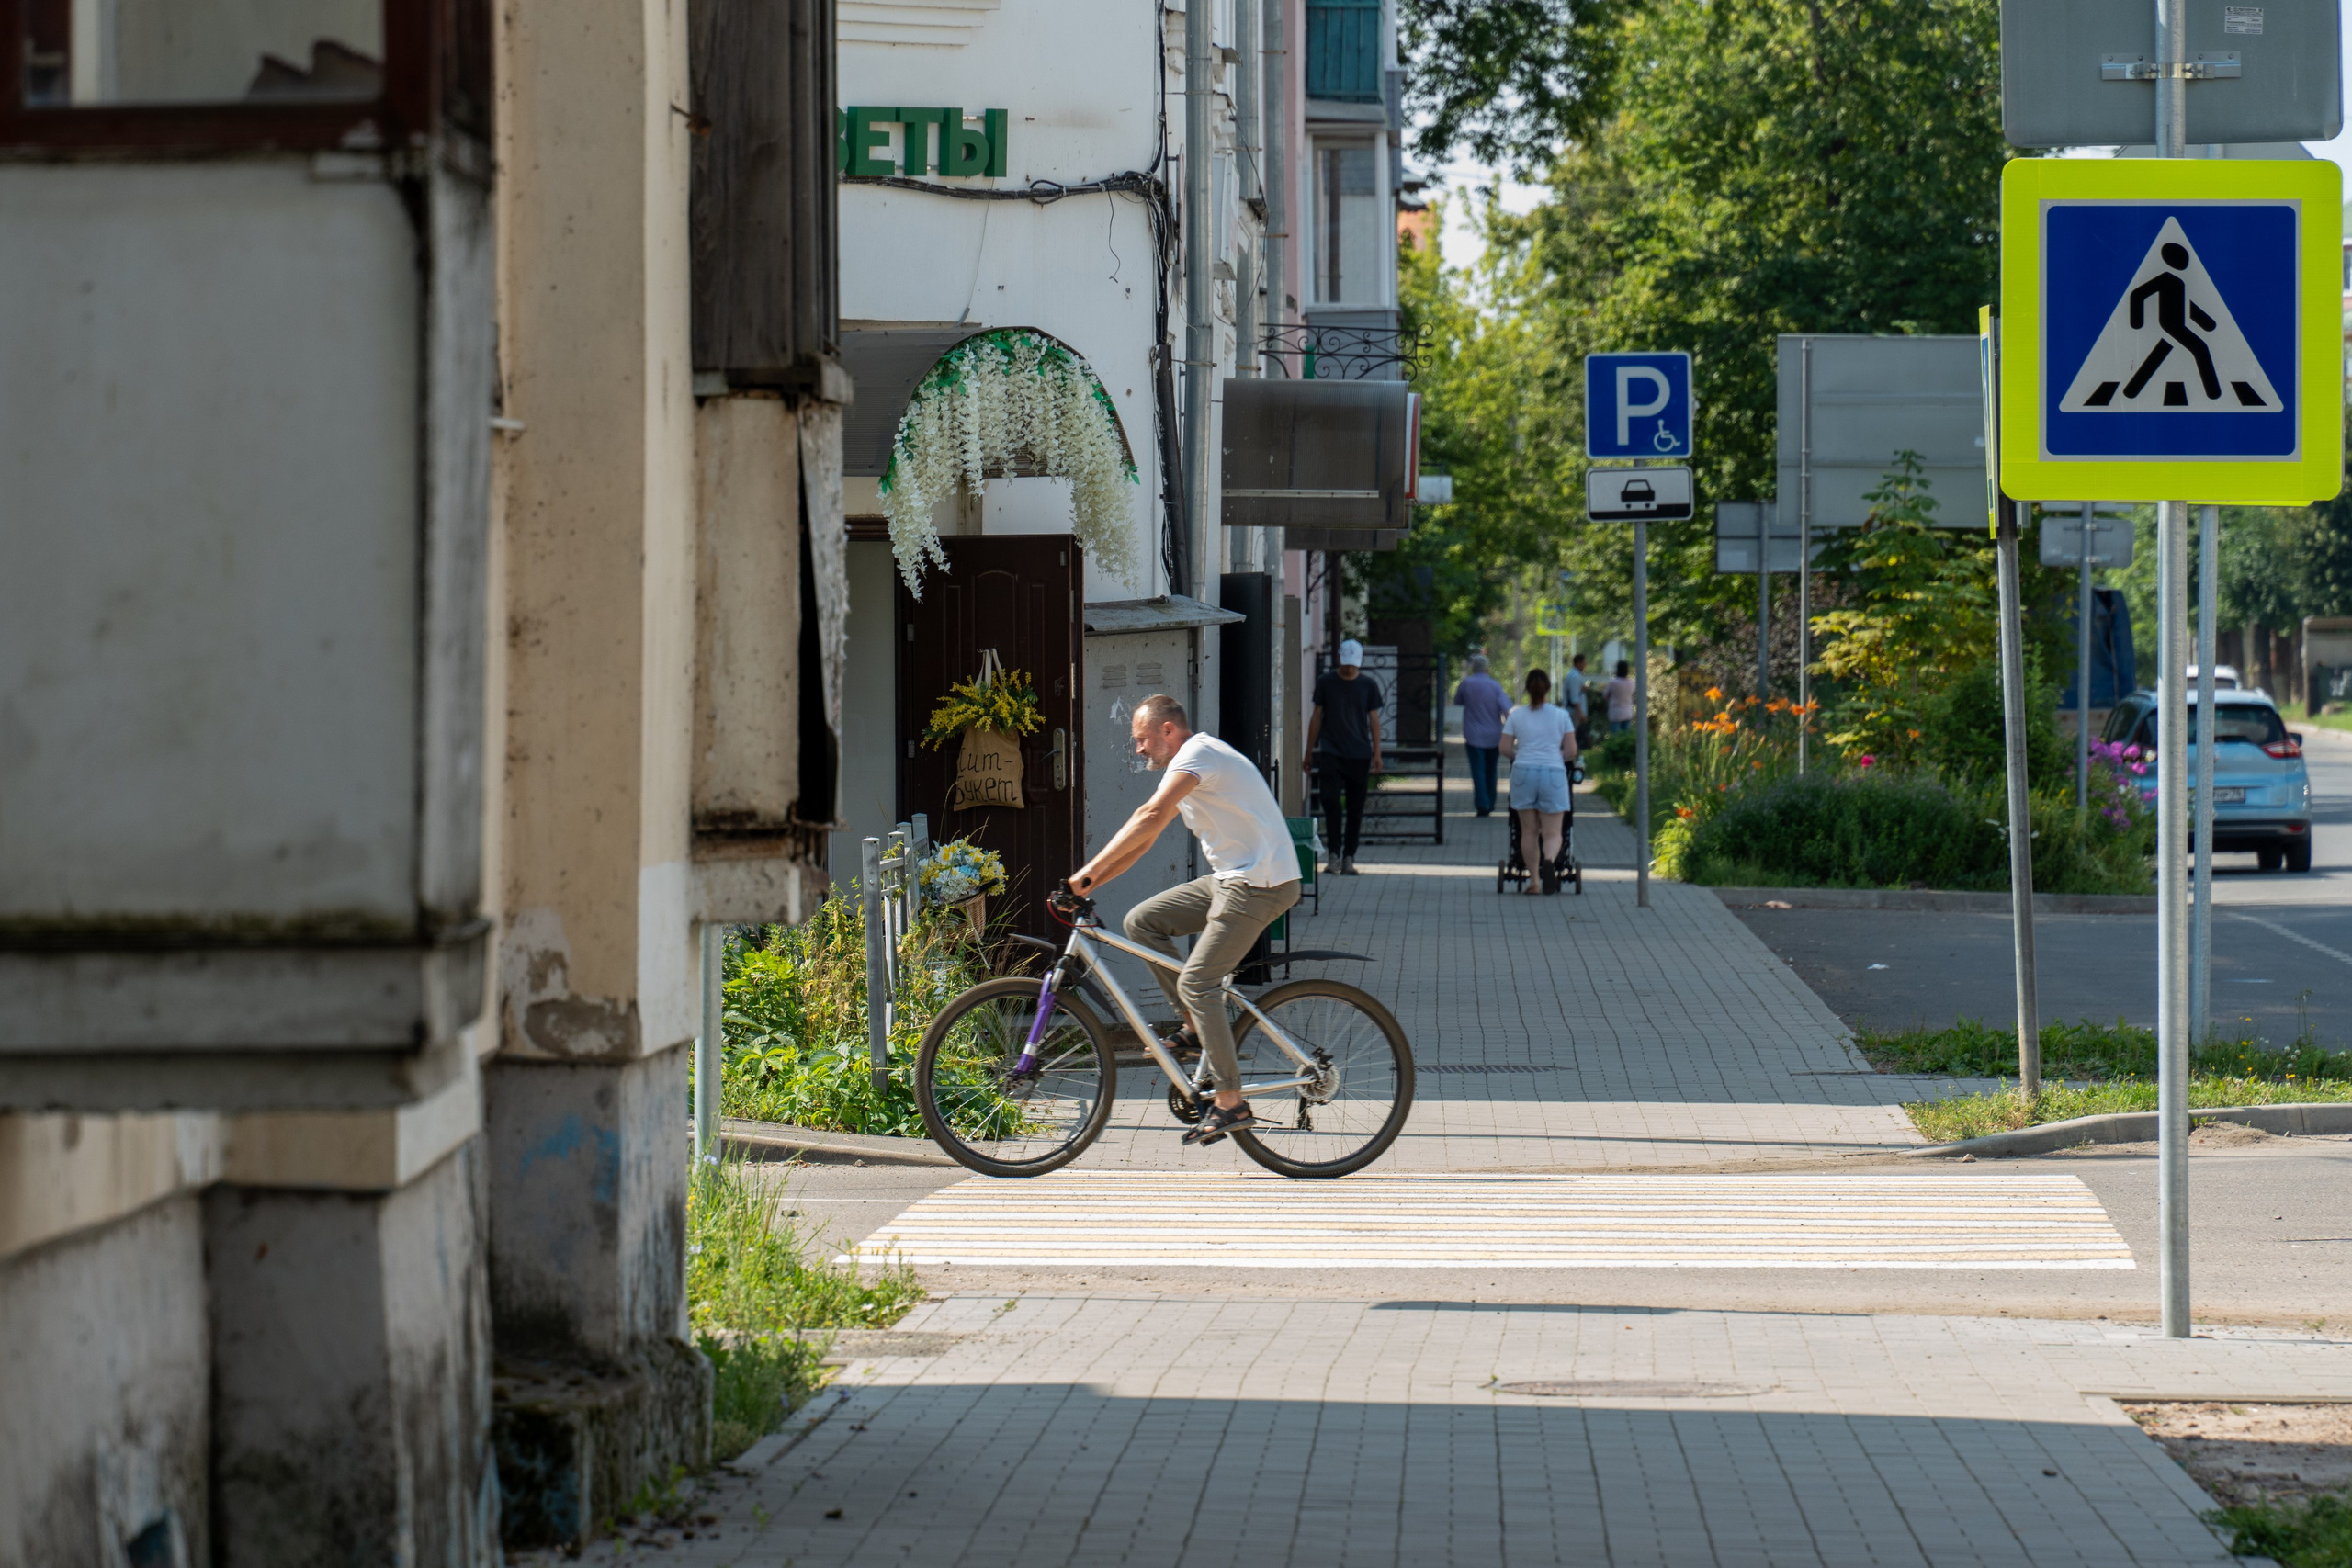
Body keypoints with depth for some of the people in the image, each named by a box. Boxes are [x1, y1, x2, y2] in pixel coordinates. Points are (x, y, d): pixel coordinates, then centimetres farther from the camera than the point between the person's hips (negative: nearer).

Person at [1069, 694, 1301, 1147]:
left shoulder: (1199, 753, -13)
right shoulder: (1189, 765, 19)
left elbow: (1152, 816, -28)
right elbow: (1145, 838, 18)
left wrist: (1092, 868, -29)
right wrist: (1092, 883, 8)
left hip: (1259, 884, -10)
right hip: (1232, 879, 10)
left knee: (1196, 981, -12)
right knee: (1142, 920, 7)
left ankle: (1230, 1104, -10)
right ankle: (1196, 1026, 10)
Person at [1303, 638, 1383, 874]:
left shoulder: (1369, 686, 6)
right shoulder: (1325, 684, 5)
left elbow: (1374, 720, 9)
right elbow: (1317, 718, 9)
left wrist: (1377, 753, 3)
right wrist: (1309, 752, 8)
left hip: (1359, 755, 1)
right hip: (1331, 753, -1)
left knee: (1355, 808, 3)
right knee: (1331, 800, -15)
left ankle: (1348, 857, 9)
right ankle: (1333, 853, -10)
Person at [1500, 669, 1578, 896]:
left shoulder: (1516, 715, 4)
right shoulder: (1561, 716, 4)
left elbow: (1505, 749, 3)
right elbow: (1571, 751, 4)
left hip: (1523, 773, 1)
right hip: (1553, 775, -1)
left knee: (1529, 831, 10)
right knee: (1552, 833, -1)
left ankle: (1533, 880, 9)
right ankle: (1549, 861, -32)